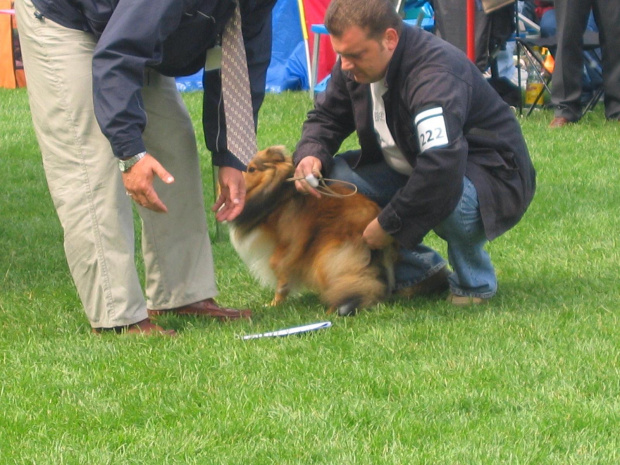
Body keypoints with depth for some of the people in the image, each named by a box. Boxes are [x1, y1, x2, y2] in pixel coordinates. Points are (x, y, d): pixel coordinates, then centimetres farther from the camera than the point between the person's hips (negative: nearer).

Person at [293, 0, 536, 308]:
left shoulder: (433, 73, -33)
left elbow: (442, 170, -44)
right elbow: (326, 117, 11)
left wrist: (389, 224, -33)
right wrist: (309, 155, -14)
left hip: (495, 181, -8)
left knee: (441, 196, -42)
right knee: (331, 176, -10)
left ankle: (475, 283, -8)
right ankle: (419, 269, 2)